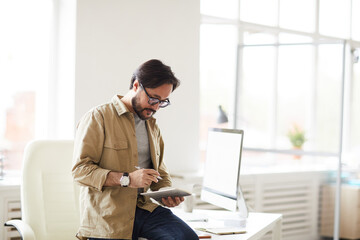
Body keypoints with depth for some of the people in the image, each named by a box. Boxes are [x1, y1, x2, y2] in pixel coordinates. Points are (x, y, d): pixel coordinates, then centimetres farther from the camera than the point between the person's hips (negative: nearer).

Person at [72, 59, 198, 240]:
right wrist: (126, 179, -20)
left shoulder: (152, 126, 22)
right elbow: (80, 170, -10)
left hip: (144, 207, 5)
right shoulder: (98, 118, -1)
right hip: (107, 214, -5)